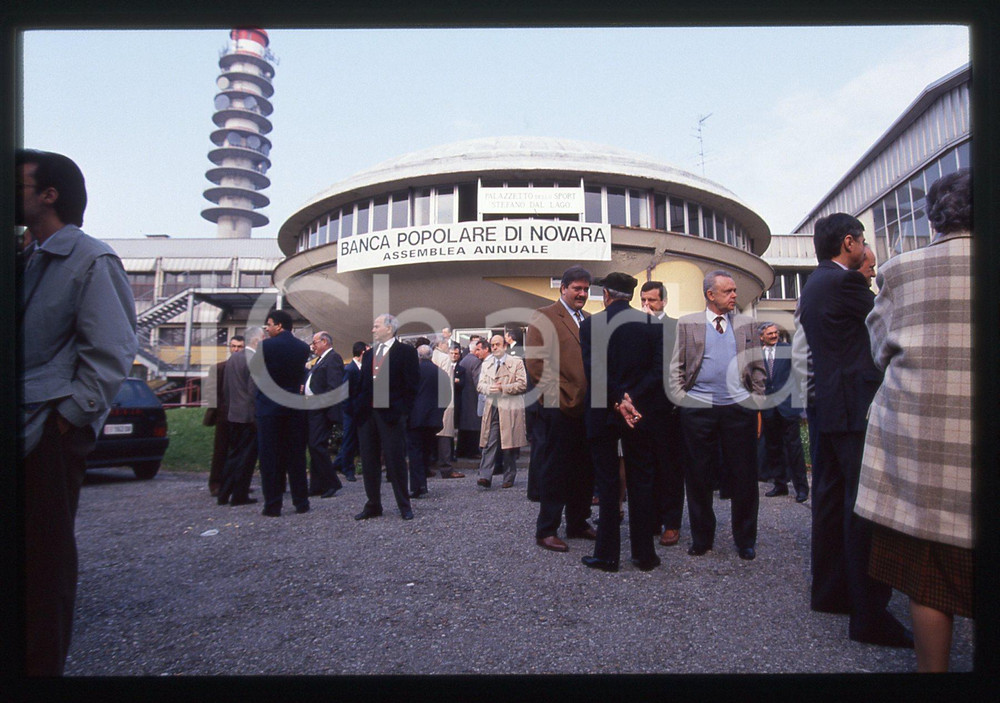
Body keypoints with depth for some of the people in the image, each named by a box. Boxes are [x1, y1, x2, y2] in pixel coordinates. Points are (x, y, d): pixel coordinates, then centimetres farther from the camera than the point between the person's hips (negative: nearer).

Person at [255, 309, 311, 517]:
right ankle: (301, 502, 13)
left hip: (269, 407, -4)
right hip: (294, 406, 4)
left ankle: (272, 506, 5)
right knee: (296, 455, 10)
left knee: (270, 457, 3)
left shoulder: (265, 345, -9)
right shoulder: (303, 347, 3)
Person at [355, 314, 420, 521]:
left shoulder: (405, 351, -1)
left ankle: (404, 506, 11)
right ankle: (373, 505, 20)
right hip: (367, 414, 6)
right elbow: (363, 384, 17)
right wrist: (359, 408, 6)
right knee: (369, 462, 10)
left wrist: (402, 411, -13)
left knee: (396, 461, -1)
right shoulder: (368, 354, 18)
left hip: (391, 414, -6)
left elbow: (411, 385, -7)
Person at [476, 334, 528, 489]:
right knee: (489, 443, -6)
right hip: (491, 408, 3)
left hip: (510, 409, -3)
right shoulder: (486, 364, 18)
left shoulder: (517, 362, 4)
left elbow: (522, 385, -4)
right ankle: (485, 476, -10)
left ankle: (509, 478, 12)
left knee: (509, 444, 2)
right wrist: (489, 388, -10)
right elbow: (480, 385, 13)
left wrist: (503, 388, -13)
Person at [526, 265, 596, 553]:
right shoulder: (543, 317, -3)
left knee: (584, 470, 14)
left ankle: (578, 524, 28)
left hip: (587, 407, 7)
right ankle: (546, 531, 11)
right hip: (559, 408, -7)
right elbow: (534, 362, -12)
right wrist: (558, 396, -15)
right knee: (554, 471, 0)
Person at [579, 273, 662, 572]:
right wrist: (632, 399, -10)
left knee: (607, 484, 7)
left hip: (601, 413, -1)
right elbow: (658, 371, -6)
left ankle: (607, 554, 13)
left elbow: (592, 371, -13)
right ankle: (644, 554, 17)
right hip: (640, 413, 1)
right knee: (640, 483, 10)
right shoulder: (652, 324, 0)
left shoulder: (590, 324, -5)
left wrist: (619, 400, -12)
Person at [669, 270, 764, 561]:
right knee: (698, 476, 6)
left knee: (744, 476, 4)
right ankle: (702, 538, 21)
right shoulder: (687, 323, 7)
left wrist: (757, 404, 5)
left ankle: (745, 540, 20)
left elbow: (757, 367, 12)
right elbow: (676, 366, 6)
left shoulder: (745, 324, 12)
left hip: (739, 407, 1)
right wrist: (680, 400, -3)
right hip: (697, 409, -1)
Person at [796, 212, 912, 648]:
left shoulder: (812, 284, 17)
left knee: (831, 498, 16)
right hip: (855, 407, -10)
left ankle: (828, 591, 27)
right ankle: (869, 615, -1)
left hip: (826, 406, 10)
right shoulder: (844, 281, -12)